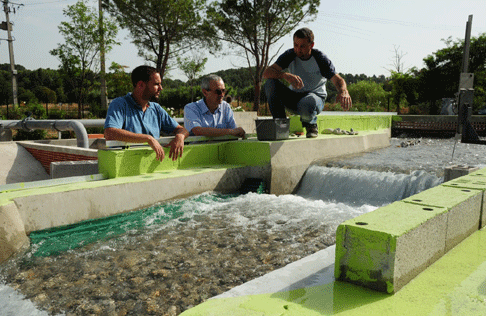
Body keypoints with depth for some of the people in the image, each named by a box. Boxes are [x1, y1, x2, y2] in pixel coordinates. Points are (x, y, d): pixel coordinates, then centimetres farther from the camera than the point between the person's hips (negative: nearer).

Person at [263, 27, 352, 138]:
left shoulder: (320, 59, -11)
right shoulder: (290, 55, -6)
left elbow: (338, 80, -18)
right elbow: (266, 73, -18)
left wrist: (343, 91, -44)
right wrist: (285, 75, -40)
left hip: (315, 97, -3)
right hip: (294, 97, 3)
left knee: (306, 105, -42)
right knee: (270, 84, -24)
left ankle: (311, 125, -3)